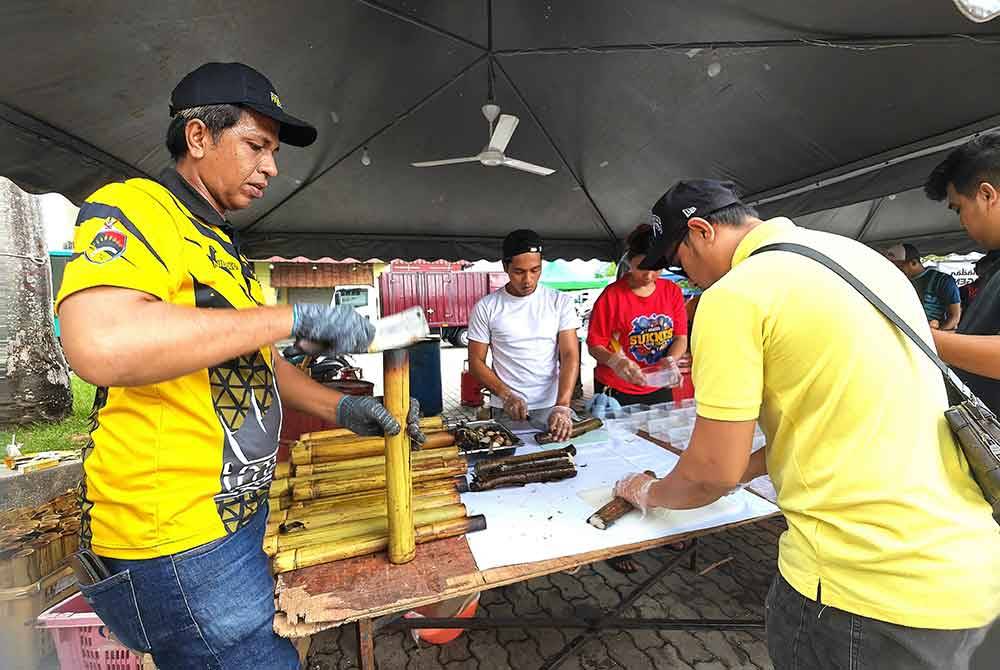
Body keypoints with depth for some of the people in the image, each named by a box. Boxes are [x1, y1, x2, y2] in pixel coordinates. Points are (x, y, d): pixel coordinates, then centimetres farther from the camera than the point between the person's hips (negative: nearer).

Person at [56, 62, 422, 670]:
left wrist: (340, 408, 3)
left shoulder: (221, 247, 15)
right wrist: (295, 317, -27)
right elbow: (99, 345, -34)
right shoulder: (132, 210, -13)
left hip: (237, 513, 9)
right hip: (178, 543, -9)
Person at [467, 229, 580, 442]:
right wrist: (506, 395, -13)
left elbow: (570, 356, -9)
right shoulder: (486, 307, -3)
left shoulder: (560, 302, -2)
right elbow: (476, 361, 0)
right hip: (506, 411, 0)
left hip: (552, 408, 1)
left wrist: (562, 406, -21)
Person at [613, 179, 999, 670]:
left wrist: (650, 494, 6)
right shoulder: (855, 253, 8)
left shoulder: (732, 295, -17)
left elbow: (713, 472, -14)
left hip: (869, 587, -8)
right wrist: (749, 466, 19)